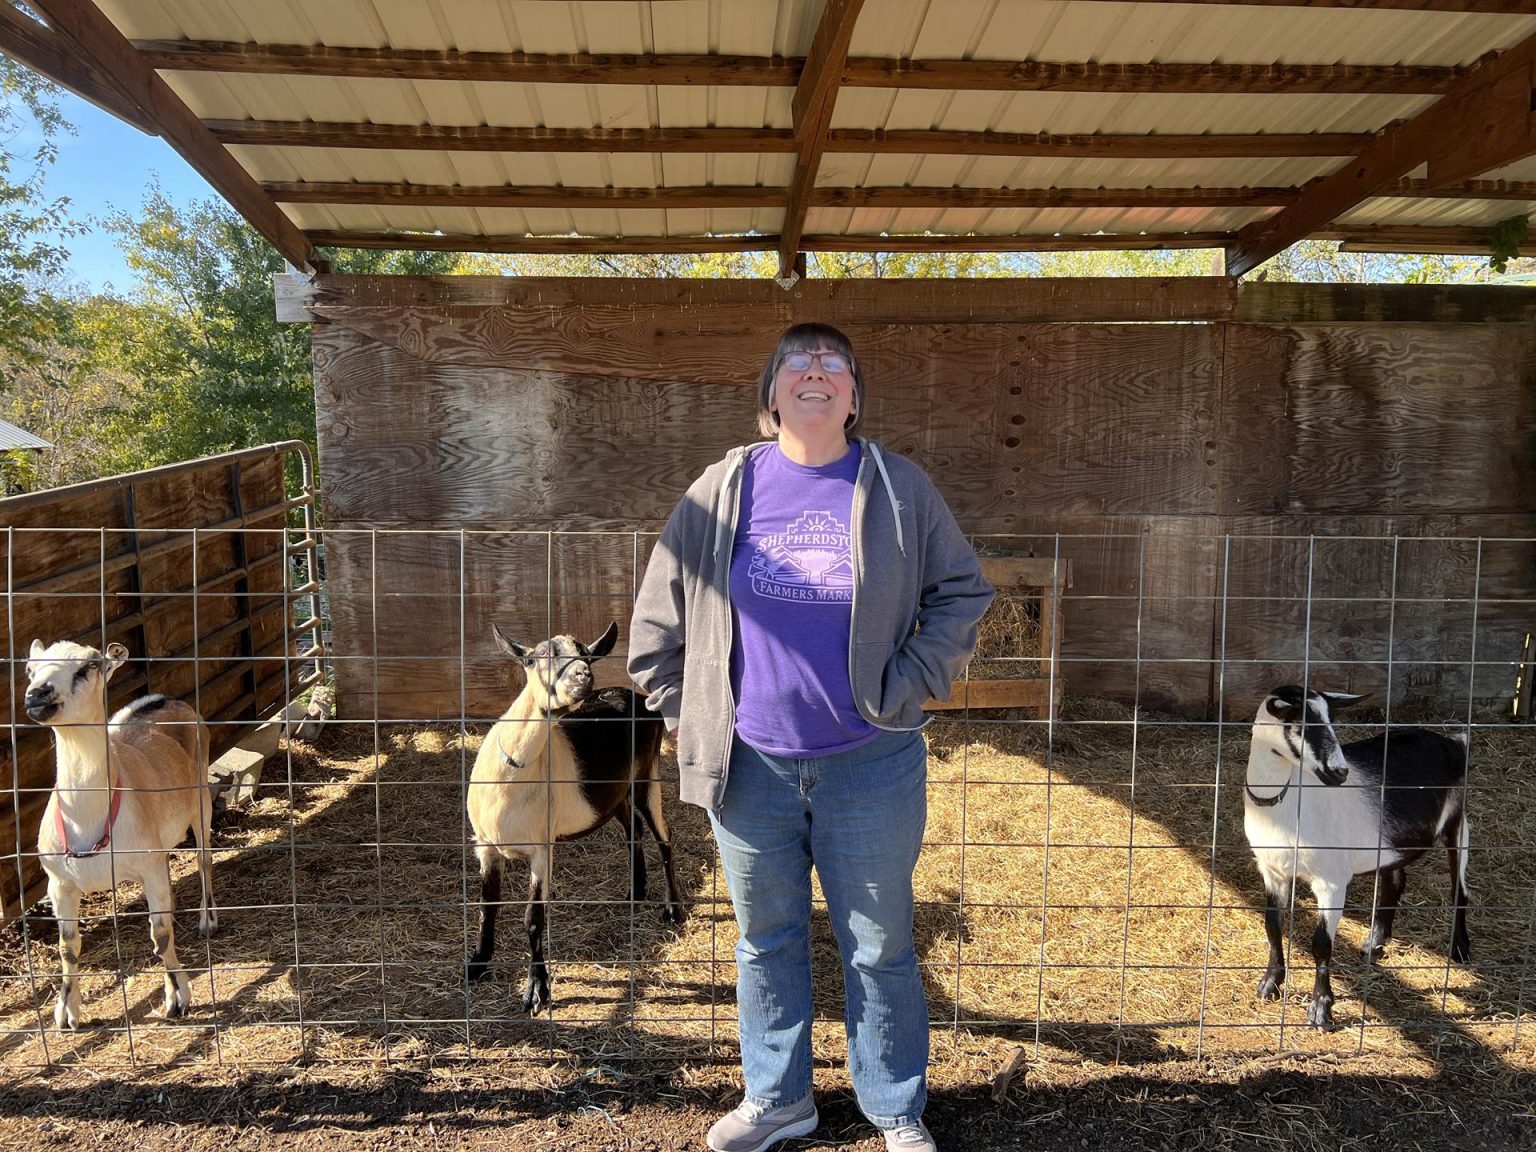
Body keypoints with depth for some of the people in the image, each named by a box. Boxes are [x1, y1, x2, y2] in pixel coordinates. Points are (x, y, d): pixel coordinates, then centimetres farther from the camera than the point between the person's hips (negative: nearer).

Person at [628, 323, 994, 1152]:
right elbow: (659, 610, 8)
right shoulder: (722, 490, 0)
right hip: (750, 767, 2)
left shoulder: (901, 491, -3)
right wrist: (683, 710, 5)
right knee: (766, 942, 17)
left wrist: (905, 688, -5)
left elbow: (962, 593, 3)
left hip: (870, 767, -1)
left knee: (880, 949, 12)